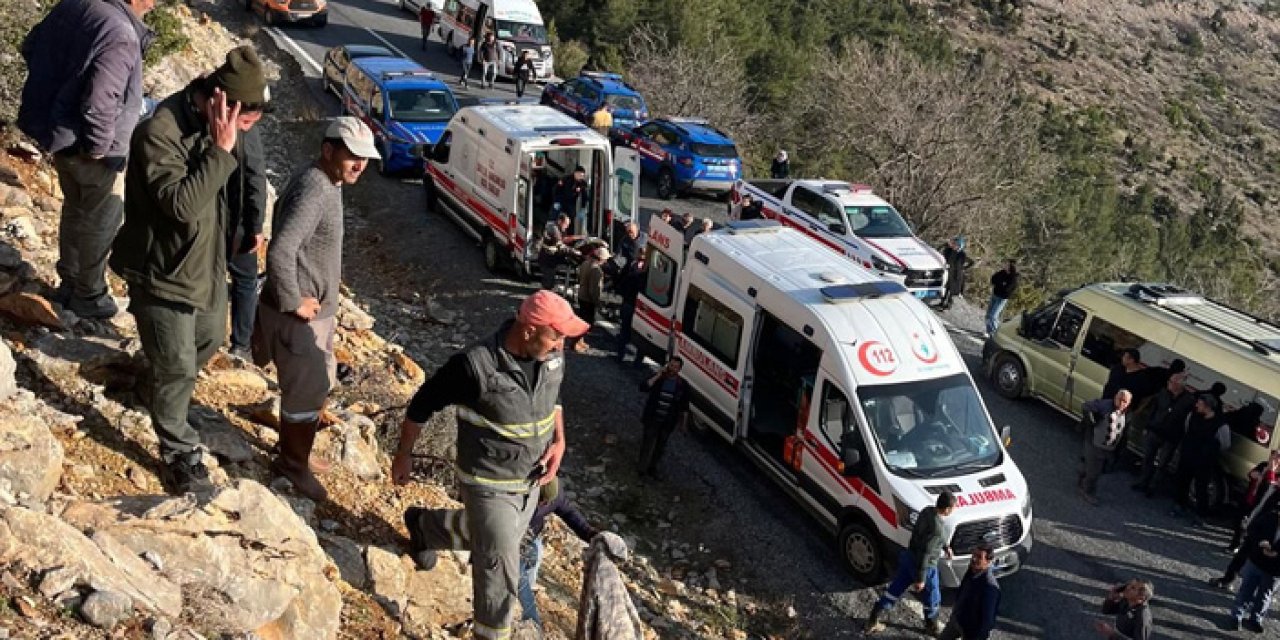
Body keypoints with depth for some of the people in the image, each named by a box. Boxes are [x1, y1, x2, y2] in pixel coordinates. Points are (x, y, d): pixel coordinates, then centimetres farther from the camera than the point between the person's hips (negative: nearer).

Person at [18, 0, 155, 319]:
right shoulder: (121, 37, -29)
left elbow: (31, 47, 12)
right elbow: (99, 103, -34)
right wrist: (98, 146, -18)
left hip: (56, 130, 9)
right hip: (85, 143, -8)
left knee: (75, 207, 26)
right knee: (100, 221, 12)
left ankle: (68, 283, 41)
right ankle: (88, 295, 27)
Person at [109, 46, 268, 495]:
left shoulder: (210, 123, -4)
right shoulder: (159, 133, -30)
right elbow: (182, 204, -38)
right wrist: (221, 150, -38)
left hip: (206, 263, 8)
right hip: (163, 272, -8)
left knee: (210, 339, 27)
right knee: (178, 369, 3)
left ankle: (155, 388, 54)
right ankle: (180, 454, 22)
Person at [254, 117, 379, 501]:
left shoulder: (326, 183, 6)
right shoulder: (314, 189, -26)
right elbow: (280, 251, -36)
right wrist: (293, 302, -24)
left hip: (317, 310, 10)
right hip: (298, 316, -10)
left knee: (319, 385, 23)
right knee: (307, 394, 5)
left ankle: (295, 454, 41)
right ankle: (294, 467, 25)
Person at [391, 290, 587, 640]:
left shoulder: (552, 355, -11)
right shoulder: (475, 365, -30)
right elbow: (422, 404, -13)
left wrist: (559, 441, -2)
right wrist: (403, 455, -3)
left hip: (531, 480, 7)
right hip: (490, 485, -7)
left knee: (487, 536, 30)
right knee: (501, 571, -1)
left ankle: (423, 526, 56)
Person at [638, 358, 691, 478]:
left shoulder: (683, 385, -3)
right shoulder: (657, 377, -6)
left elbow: (684, 406, 5)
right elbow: (643, 387, -20)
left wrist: (683, 422, 5)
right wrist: (658, 376, -24)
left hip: (668, 422, 2)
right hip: (652, 418, -2)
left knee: (660, 445, 14)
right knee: (648, 443, 1)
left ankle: (652, 467, 29)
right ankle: (642, 468, 11)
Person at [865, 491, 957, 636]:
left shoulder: (927, 511, -7)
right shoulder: (937, 528, -32)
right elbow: (924, 554, -29)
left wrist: (944, 546, 21)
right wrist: (920, 579, -22)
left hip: (908, 557, 8)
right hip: (925, 565, -8)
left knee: (895, 590, 18)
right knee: (931, 597, 19)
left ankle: (872, 622, 24)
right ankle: (932, 626, 43)